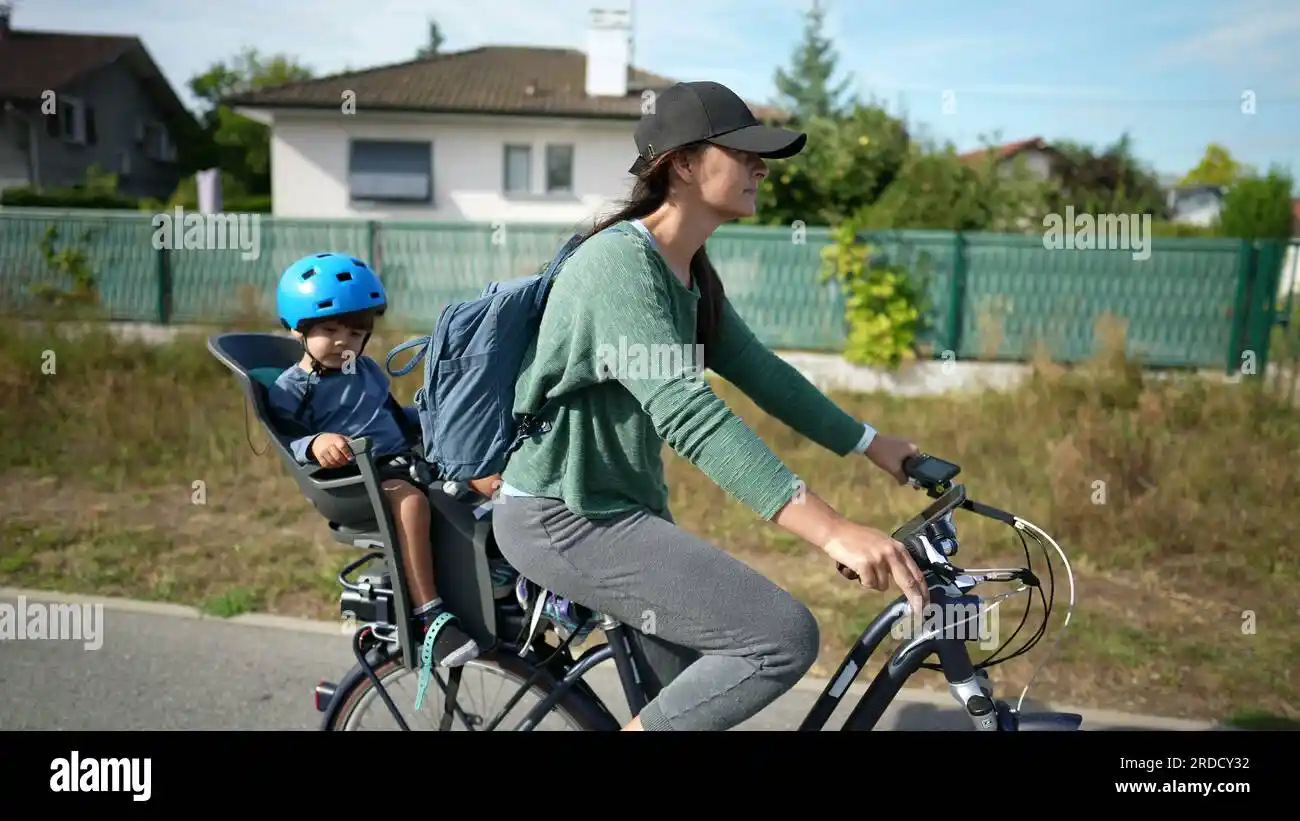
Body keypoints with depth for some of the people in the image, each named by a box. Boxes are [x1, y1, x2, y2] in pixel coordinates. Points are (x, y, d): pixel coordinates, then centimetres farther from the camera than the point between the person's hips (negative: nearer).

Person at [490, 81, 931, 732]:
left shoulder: (692, 274, 8)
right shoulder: (618, 262, -22)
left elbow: (760, 373, 13)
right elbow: (686, 412, -34)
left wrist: (873, 444, 12)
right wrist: (831, 530, -40)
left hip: (625, 505, 10)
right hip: (564, 519, -10)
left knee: (699, 699, 17)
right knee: (785, 637, -18)